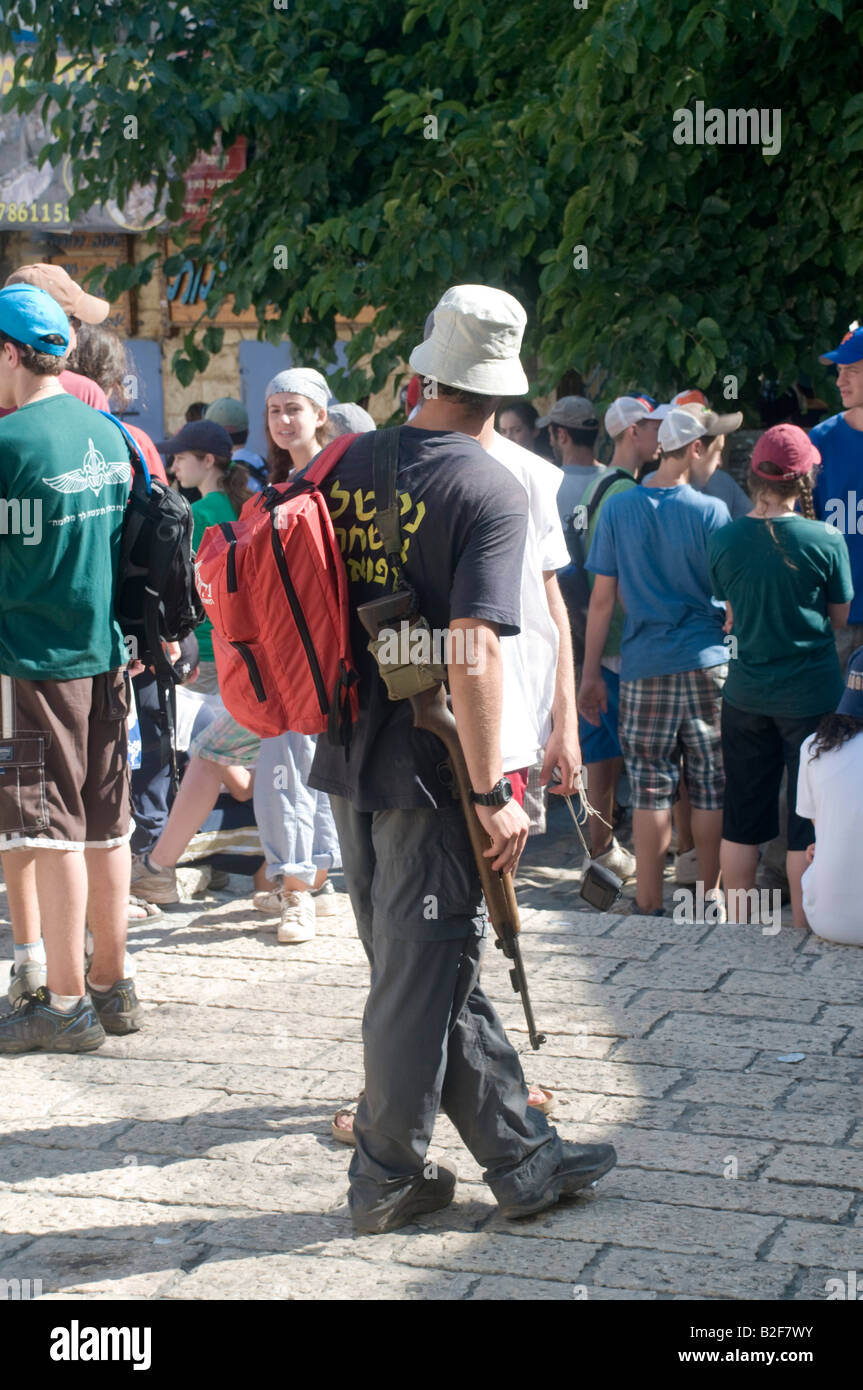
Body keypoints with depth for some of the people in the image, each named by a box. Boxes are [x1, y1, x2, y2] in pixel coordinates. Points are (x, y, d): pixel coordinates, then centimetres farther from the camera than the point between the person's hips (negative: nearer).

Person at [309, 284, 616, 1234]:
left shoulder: (345, 464, 5)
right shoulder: (492, 491, -14)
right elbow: (472, 649, -23)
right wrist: (492, 793, -18)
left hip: (348, 761, 7)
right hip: (429, 771, -7)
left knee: (436, 968, 13)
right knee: (423, 972, 7)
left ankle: (521, 1156, 24)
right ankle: (386, 1177, 19)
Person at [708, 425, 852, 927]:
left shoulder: (725, 540, -4)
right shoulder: (826, 541, -13)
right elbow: (840, 616, 0)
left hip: (745, 696, 3)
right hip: (812, 696, -3)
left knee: (742, 820, 13)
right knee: (809, 820, 6)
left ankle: (737, 926, 21)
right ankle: (803, 931, 11)